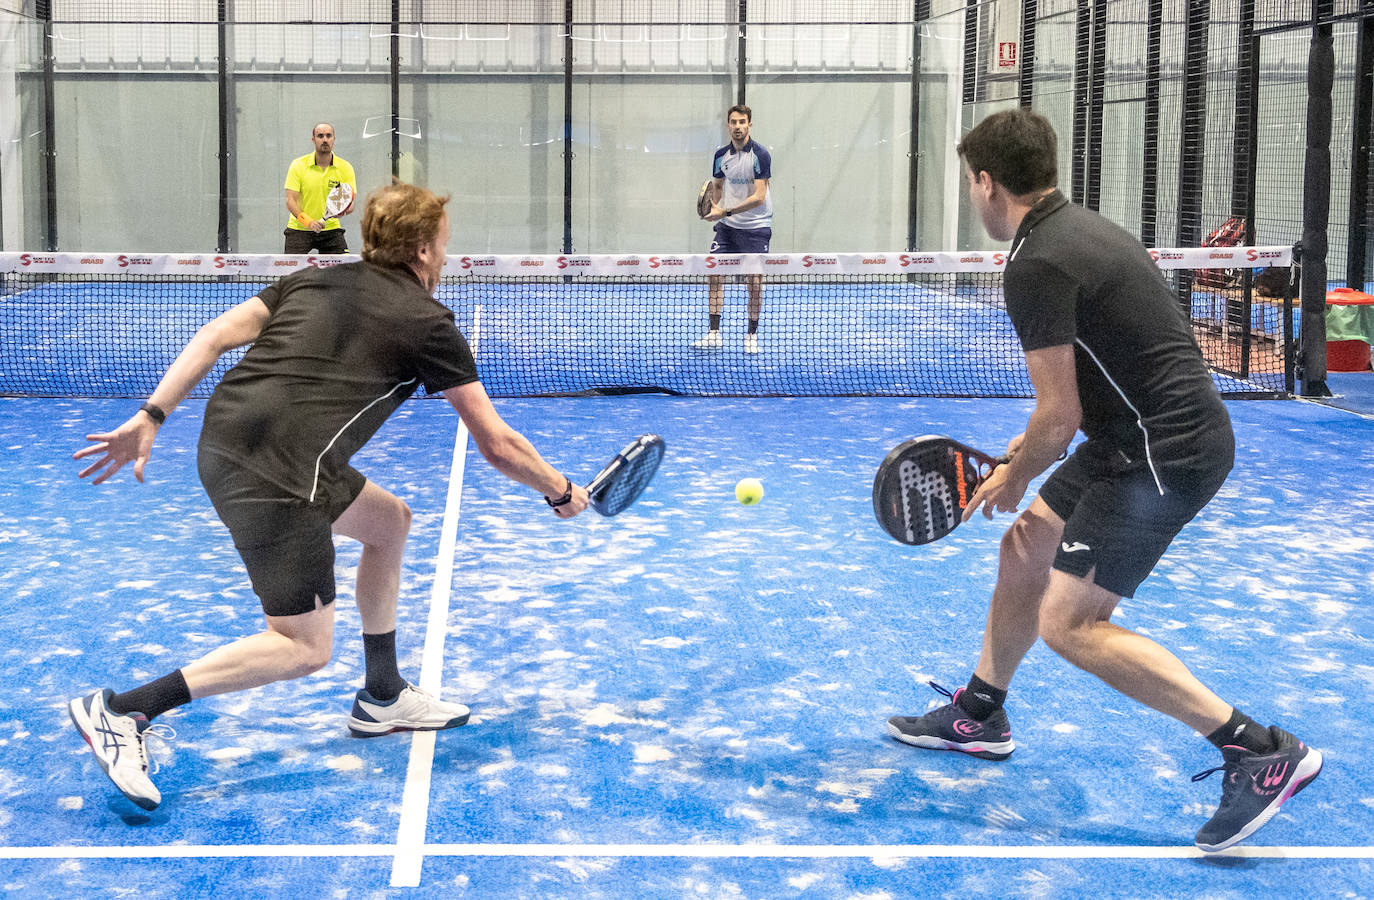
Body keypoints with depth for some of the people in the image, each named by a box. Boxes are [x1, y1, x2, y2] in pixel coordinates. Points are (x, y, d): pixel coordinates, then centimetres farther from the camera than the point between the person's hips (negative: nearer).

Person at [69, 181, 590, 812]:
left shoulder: (314, 280, 20)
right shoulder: (428, 323, 5)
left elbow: (216, 335, 9)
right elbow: (498, 445, 8)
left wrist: (150, 417, 7)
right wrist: (562, 493, 23)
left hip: (222, 437, 9)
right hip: (275, 471, -9)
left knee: (389, 521, 25)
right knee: (304, 647, -1)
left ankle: (381, 698, 34)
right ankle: (120, 710, -6)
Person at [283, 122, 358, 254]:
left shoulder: (345, 168, -3)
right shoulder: (298, 165, -6)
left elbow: (350, 202, -7)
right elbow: (290, 201, -12)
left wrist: (346, 209, -32)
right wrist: (308, 222, -28)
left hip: (331, 228, 1)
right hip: (299, 229, -1)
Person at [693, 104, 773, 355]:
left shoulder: (760, 155, -13)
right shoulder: (721, 155, 3)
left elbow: (759, 197, -19)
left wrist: (726, 212, -22)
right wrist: (713, 205, -1)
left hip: (756, 227, -4)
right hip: (727, 226, 4)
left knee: (755, 282, -3)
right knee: (714, 273, -5)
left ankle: (752, 336, 11)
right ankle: (714, 333, 1)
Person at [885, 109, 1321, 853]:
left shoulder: (1036, 266, -19)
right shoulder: (1079, 229, 12)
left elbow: (1059, 414, -18)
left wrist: (1015, 477, 1)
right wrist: (1037, 441, 20)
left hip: (1167, 453, -10)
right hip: (1146, 435, 10)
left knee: (1068, 623, -11)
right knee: (1024, 549, 20)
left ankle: (1262, 751, -11)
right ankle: (978, 715, 38)